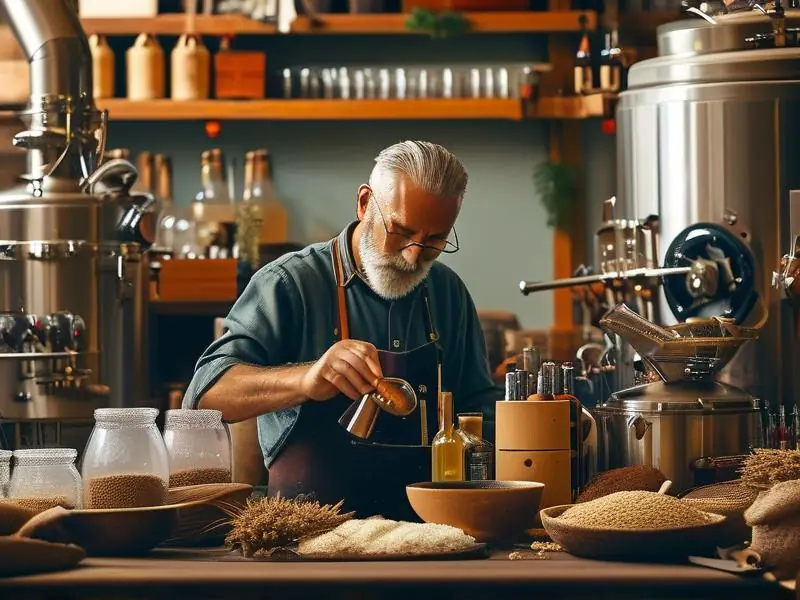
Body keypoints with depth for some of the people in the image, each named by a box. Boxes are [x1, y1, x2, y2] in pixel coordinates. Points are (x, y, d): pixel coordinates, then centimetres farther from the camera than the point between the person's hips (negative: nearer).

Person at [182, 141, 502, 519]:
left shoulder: (449, 292, 12)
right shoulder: (291, 283, -5)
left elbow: (479, 404, 24)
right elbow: (205, 395, -15)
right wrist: (306, 380, -31)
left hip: (421, 531, 5)